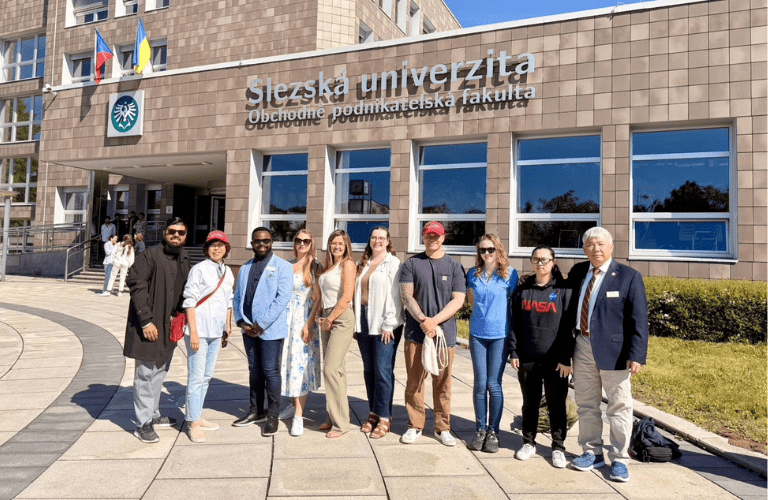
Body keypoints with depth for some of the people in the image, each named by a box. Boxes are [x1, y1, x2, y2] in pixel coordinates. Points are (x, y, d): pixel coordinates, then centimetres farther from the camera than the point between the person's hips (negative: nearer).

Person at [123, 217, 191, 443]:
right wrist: (146, 321, -19)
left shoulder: (184, 258, 9)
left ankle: (154, 415, 32)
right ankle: (143, 424, 12)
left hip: (169, 325, 8)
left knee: (160, 371, 18)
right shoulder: (151, 255, -14)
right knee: (145, 374, 1)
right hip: (149, 325, -7)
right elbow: (136, 285, -17)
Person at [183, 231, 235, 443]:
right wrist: (193, 332, -15)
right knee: (196, 377, -2)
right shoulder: (199, 269, -9)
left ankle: (197, 417, 25)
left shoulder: (227, 272, 11)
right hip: (199, 330, -7)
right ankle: (193, 423, 8)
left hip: (216, 332, 7)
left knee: (206, 376, 14)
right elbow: (190, 301, -11)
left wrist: (228, 326, 16)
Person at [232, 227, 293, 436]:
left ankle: (272, 416, 12)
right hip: (249, 328, 6)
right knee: (254, 370, 15)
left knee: (270, 372, 0)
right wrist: (241, 321, -3)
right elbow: (238, 296, 13)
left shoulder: (282, 266, -4)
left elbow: (282, 298, -13)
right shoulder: (245, 268, 16)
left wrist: (262, 323, -15)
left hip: (271, 329, -6)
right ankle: (256, 411, 27)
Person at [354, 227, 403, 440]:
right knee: (369, 369, 10)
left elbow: (394, 296, -9)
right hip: (364, 320, 6)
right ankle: (373, 413, 21)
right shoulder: (363, 264, 17)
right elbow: (357, 292, 17)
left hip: (384, 323, -6)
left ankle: (384, 418, 4)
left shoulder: (393, 263, -3)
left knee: (383, 370, -5)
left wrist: (388, 325, -14)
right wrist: (356, 322, 10)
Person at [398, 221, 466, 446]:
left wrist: (434, 321, -12)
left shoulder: (454, 266, 7)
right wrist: (423, 320, -15)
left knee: (443, 383, 6)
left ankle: (442, 428, 19)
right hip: (416, 333, 0)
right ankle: (415, 426, 19)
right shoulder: (412, 264, 7)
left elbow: (458, 300, -1)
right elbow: (406, 295, -1)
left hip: (444, 333, 0)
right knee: (414, 382, 5)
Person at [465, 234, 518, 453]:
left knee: (494, 385, 1)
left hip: (500, 335, -2)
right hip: (478, 334, 2)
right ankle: (480, 430, 18)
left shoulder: (510, 274, -2)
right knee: (480, 384, 6)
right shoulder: (473, 274, 5)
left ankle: (493, 431, 15)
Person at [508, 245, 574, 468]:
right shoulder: (522, 290, 7)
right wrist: (513, 352, 2)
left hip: (555, 360, -2)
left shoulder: (563, 290, -2)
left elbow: (568, 326, -5)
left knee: (557, 404, 7)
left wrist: (566, 358, -8)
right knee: (530, 403, 13)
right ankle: (528, 442, 28)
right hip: (527, 358, 3)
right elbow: (514, 324, 8)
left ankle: (558, 447, 22)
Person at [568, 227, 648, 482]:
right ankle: (592, 453, 30)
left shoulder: (629, 276, -7)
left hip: (614, 350, -4)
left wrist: (637, 355, -16)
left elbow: (639, 319, -9)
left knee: (619, 406, 6)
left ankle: (619, 459, 21)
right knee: (586, 404, 14)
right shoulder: (577, 272, 7)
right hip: (583, 347, 5)